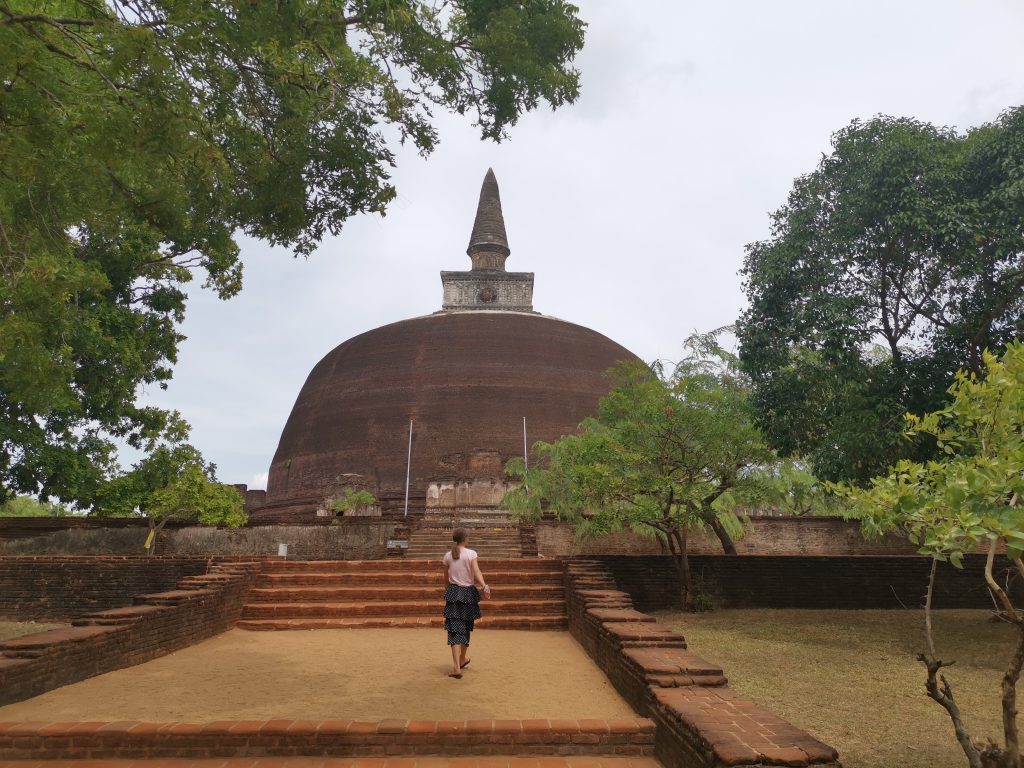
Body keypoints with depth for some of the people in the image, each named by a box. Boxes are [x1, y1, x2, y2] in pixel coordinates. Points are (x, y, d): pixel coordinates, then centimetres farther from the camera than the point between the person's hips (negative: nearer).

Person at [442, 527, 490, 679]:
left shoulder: (448, 555, 3)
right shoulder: (471, 554, -6)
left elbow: (446, 577, 12)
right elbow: (476, 572, -21)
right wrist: (484, 586, -31)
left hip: (453, 593, 1)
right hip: (468, 592, -1)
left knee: (455, 629, -3)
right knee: (466, 627, 18)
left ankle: (456, 666, -16)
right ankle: (462, 659, 36)